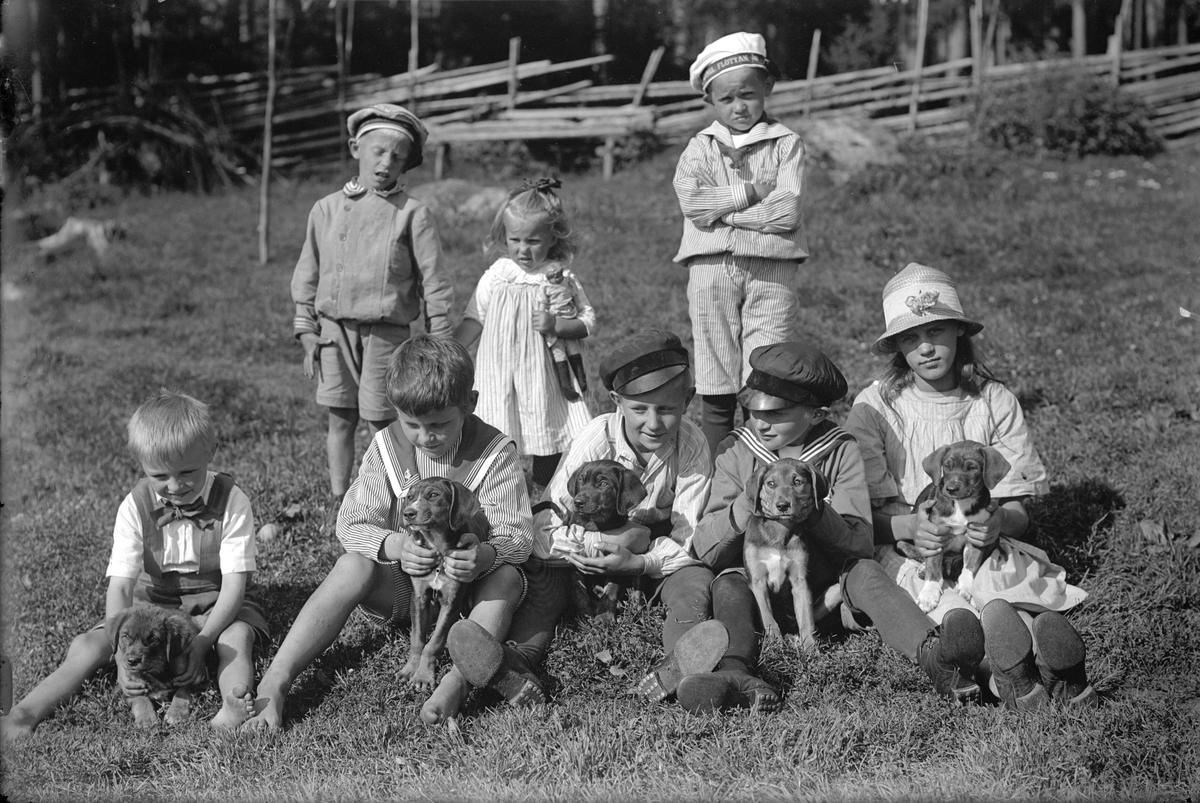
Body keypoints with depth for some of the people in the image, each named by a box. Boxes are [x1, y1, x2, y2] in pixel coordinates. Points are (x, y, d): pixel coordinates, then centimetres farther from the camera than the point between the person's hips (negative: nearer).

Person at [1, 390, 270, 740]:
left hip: (219, 604, -2)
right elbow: (120, 585, -18)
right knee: (87, 645, -20)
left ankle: (234, 709, -58)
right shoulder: (135, 508, -12)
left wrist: (201, 643, -33)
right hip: (154, 603, 2)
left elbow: (234, 583, -20)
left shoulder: (231, 501, -18)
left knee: (236, 636, -37)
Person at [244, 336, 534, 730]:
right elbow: (352, 524, -7)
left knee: (506, 578, -32)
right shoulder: (387, 447, -4)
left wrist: (484, 556, -40)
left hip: (468, 583, -1)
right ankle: (273, 685, -36)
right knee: (353, 566, -27)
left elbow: (516, 535, -16)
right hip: (401, 586, 1)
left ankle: (458, 680, -50)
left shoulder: (494, 452, -11)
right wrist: (395, 545, -29)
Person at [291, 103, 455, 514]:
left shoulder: (412, 214, -3)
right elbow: (307, 276, 13)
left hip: (386, 331, -3)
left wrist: (437, 342, -4)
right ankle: (338, 503, 16)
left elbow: (435, 282, -2)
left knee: (382, 422, -1)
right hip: (335, 329, 3)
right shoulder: (327, 209, 7)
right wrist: (308, 334, 9)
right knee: (339, 419, 6)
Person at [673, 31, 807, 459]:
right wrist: (751, 191, -10)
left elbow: (786, 212, -9)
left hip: (770, 269, -2)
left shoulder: (786, 144, 5)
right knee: (716, 391, 4)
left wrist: (720, 210, -7)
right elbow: (690, 200, -8)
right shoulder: (700, 147, 11)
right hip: (710, 268, 2)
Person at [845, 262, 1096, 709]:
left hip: (984, 546, 2)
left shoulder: (995, 403, 7)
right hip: (906, 551, -2)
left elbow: (1018, 511, 4)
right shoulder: (873, 407, 3)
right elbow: (868, 513, 0)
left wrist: (997, 522, -20)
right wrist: (910, 526, -23)